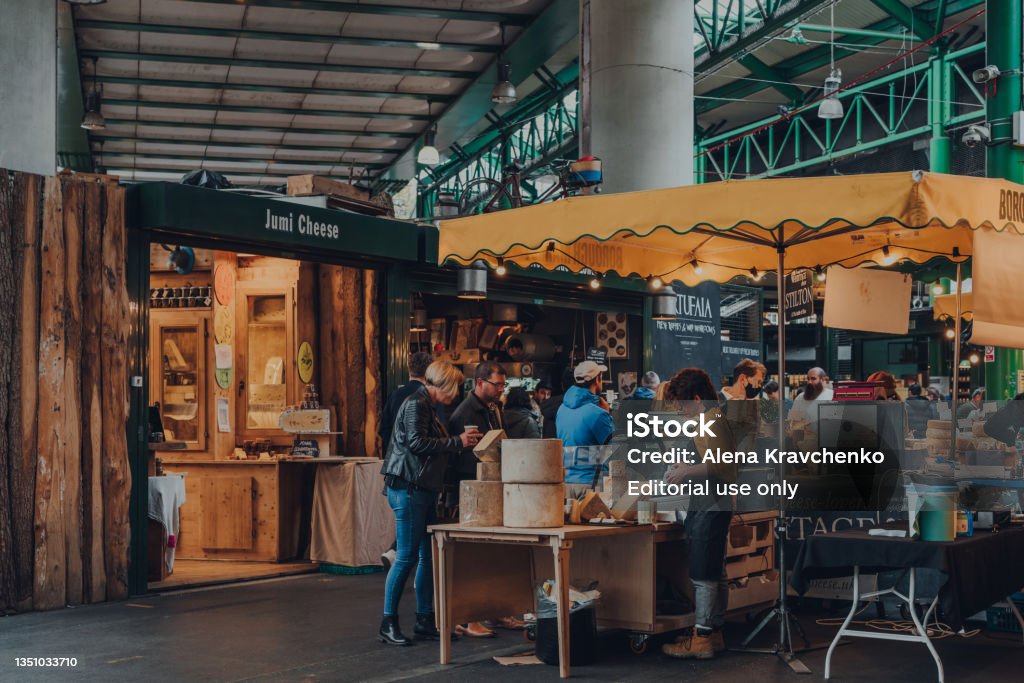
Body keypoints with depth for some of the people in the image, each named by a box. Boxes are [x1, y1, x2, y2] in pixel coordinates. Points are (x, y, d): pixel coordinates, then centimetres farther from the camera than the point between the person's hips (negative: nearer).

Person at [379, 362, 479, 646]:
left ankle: (425, 620, 16)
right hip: (408, 488, -10)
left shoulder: (428, 407, 20)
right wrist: (457, 442, -17)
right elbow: (416, 442, -22)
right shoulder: (415, 404, -10)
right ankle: (388, 624, 1)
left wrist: (461, 442, 10)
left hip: (425, 489, 10)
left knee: (429, 555, 10)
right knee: (407, 556, -7)